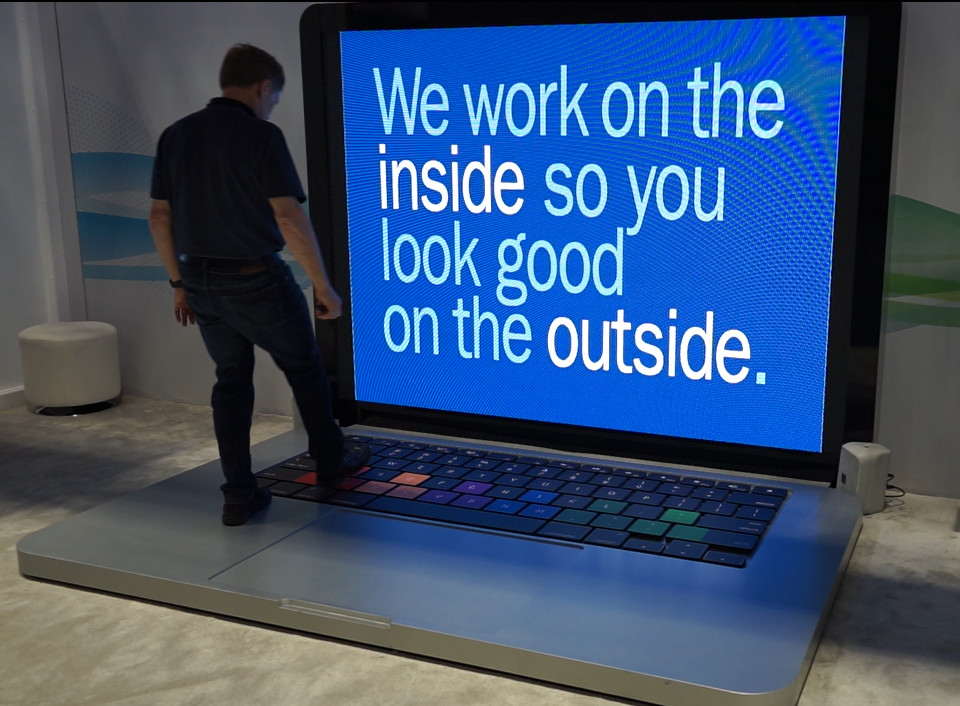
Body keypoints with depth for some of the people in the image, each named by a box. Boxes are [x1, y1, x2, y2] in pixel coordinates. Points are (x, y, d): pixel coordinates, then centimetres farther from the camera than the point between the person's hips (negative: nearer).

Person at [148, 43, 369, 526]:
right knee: (304, 368, 15)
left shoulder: (175, 135, 6)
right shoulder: (261, 136, -13)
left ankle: (238, 494, 14)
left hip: (200, 281, 6)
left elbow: (159, 217, 8)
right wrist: (323, 286, -13)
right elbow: (289, 218, -19)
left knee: (231, 378, 16)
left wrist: (179, 282, 16)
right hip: (256, 279, -6)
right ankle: (330, 462, 32)